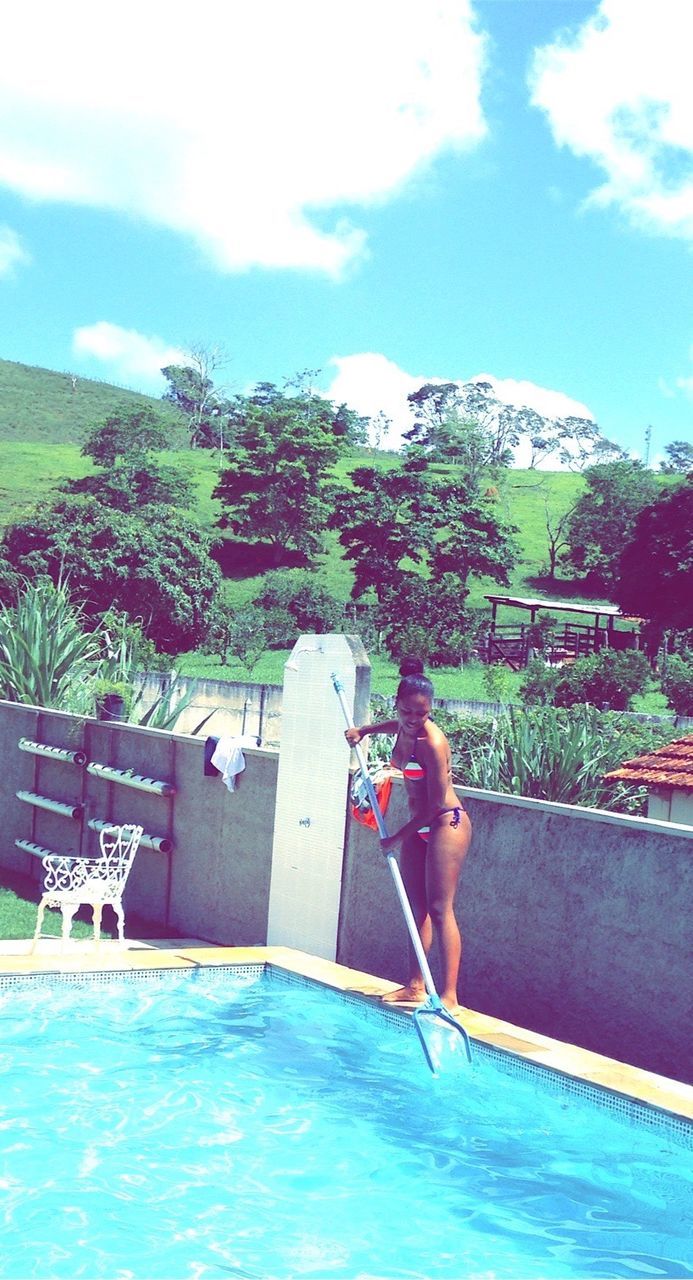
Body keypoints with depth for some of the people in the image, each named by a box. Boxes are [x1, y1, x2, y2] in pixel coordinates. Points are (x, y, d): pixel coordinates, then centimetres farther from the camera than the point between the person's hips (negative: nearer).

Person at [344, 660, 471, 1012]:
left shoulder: (432, 742, -24)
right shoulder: (404, 727, 1)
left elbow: (436, 804, -22)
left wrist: (396, 838, -14)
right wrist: (364, 730, 19)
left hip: (445, 825, -9)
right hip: (418, 827, 9)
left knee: (440, 909, -10)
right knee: (417, 907, 10)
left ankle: (449, 995, -9)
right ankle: (415, 986, 17)